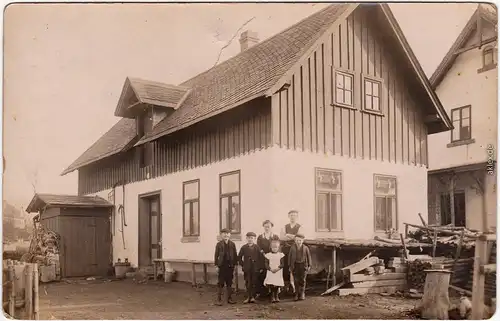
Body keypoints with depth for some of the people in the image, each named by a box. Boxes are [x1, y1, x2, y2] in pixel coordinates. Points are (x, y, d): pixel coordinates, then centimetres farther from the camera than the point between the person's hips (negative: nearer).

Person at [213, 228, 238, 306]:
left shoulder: (232, 244, 5)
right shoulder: (219, 244, -1)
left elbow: (235, 255, 7)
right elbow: (216, 255, -1)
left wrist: (235, 264, 2)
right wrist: (216, 265, -5)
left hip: (230, 266, 2)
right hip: (222, 266, -2)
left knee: (229, 283, 9)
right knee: (220, 283, 1)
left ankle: (230, 298, 18)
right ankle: (219, 299, 6)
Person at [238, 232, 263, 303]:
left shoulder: (257, 247, 1)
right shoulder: (244, 247, 5)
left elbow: (260, 257, 0)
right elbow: (239, 257, 11)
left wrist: (260, 267, -4)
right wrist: (242, 264, 3)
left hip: (255, 268, -1)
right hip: (247, 268, 1)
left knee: (254, 283, 2)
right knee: (247, 283, 3)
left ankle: (253, 297, 10)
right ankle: (248, 297, 9)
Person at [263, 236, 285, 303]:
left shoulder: (281, 255, 4)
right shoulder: (268, 255, 5)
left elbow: (282, 264, -2)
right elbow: (266, 264, 0)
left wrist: (277, 268, -17)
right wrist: (270, 269, -16)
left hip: (278, 272, 0)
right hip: (270, 272, 0)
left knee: (277, 286, 1)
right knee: (271, 286, -10)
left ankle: (277, 296, 17)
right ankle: (272, 297, 0)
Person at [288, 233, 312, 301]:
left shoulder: (305, 248, 1)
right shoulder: (292, 248, 2)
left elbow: (308, 256, 8)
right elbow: (290, 257, 6)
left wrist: (309, 265, 7)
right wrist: (290, 266, 5)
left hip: (303, 265, 0)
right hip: (295, 265, 0)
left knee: (302, 280, -2)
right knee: (296, 280, -2)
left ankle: (302, 294, 11)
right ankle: (297, 294, 4)